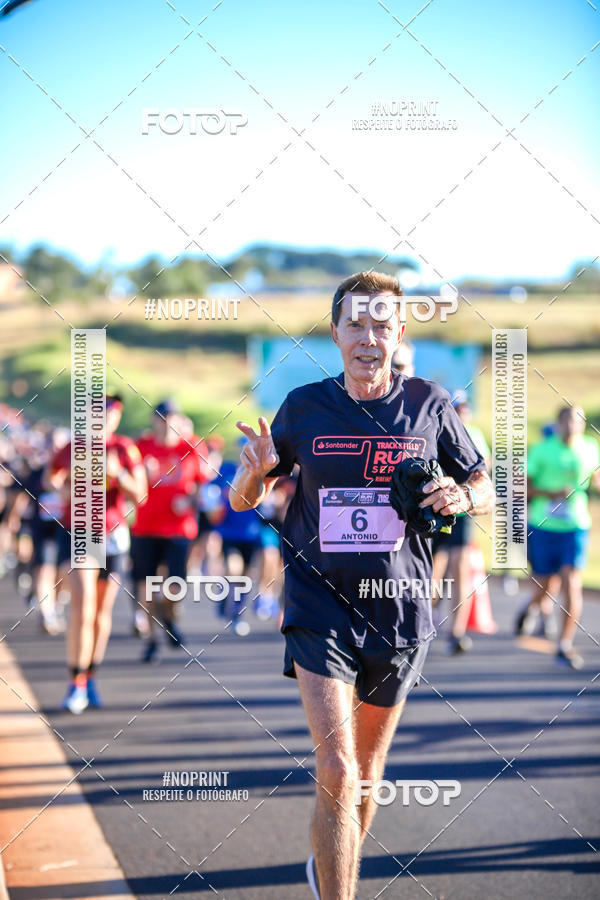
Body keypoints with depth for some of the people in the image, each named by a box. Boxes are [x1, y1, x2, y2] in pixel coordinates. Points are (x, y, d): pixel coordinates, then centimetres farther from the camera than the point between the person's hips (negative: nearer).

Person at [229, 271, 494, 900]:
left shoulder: (429, 405, 0)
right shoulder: (303, 406, -1)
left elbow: (484, 491, 9)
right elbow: (241, 502, 6)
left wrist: (461, 496, -14)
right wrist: (254, 472, -18)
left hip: (399, 612, 2)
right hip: (319, 606, -2)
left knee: (366, 772, 16)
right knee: (336, 774, -16)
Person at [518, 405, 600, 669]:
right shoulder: (542, 450, -6)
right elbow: (522, 486, -6)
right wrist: (551, 493, -19)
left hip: (575, 527, 1)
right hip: (542, 526, -1)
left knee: (572, 585, -12)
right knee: (546, 589, 5)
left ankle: (565, 646, -4)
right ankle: (530, 607, 42)